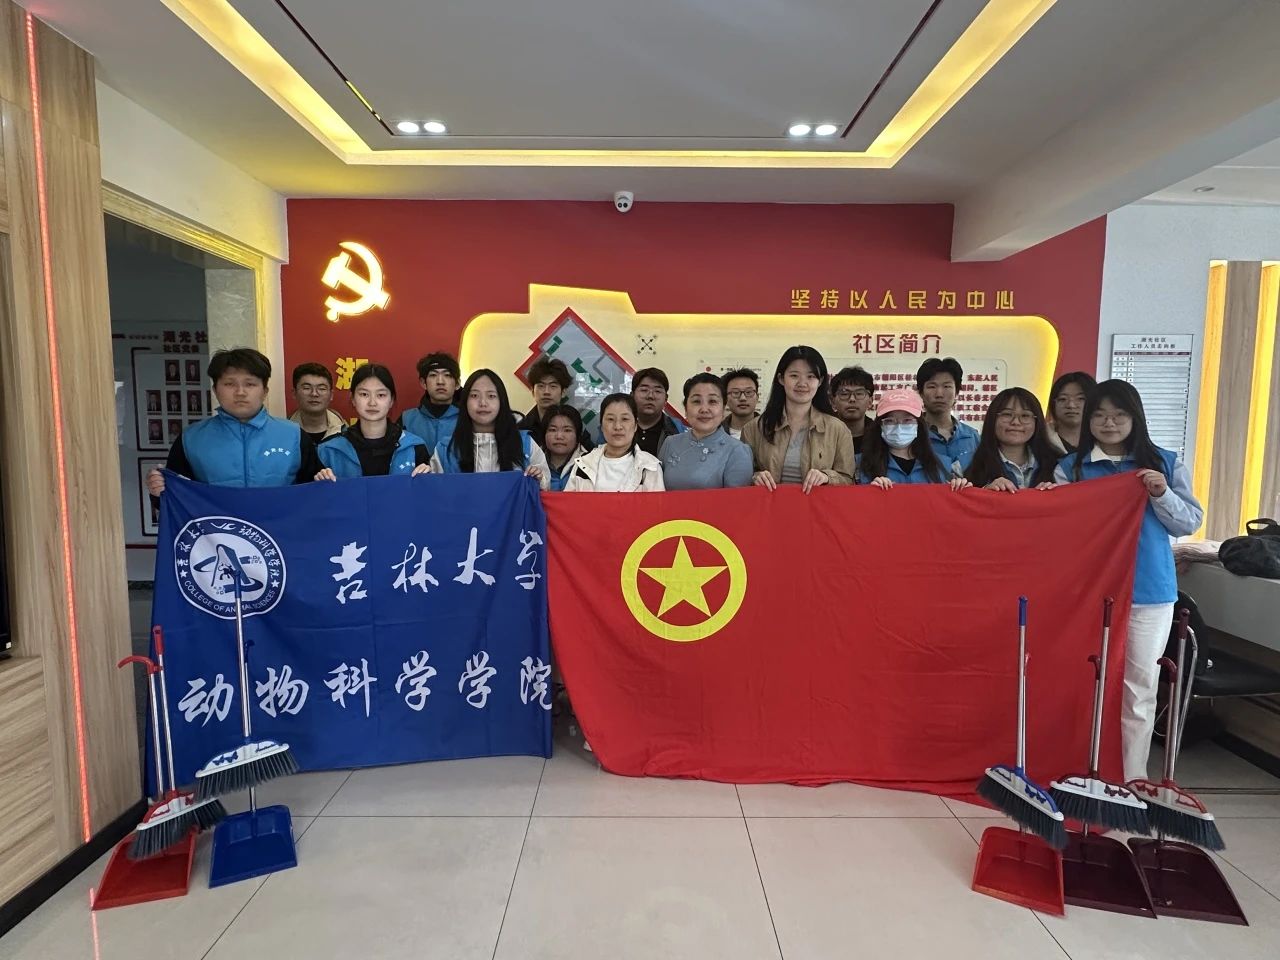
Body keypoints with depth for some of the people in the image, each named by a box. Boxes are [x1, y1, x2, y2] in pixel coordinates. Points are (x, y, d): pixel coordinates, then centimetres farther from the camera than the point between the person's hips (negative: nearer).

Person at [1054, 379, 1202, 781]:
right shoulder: (1070, 467, 4)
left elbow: (1190, 522, 6)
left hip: (1150, 591, 1)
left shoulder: (1165, 462, 6)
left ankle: (1133, 778, 18)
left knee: (1139, 687, 7)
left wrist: (1162, 495, -11)